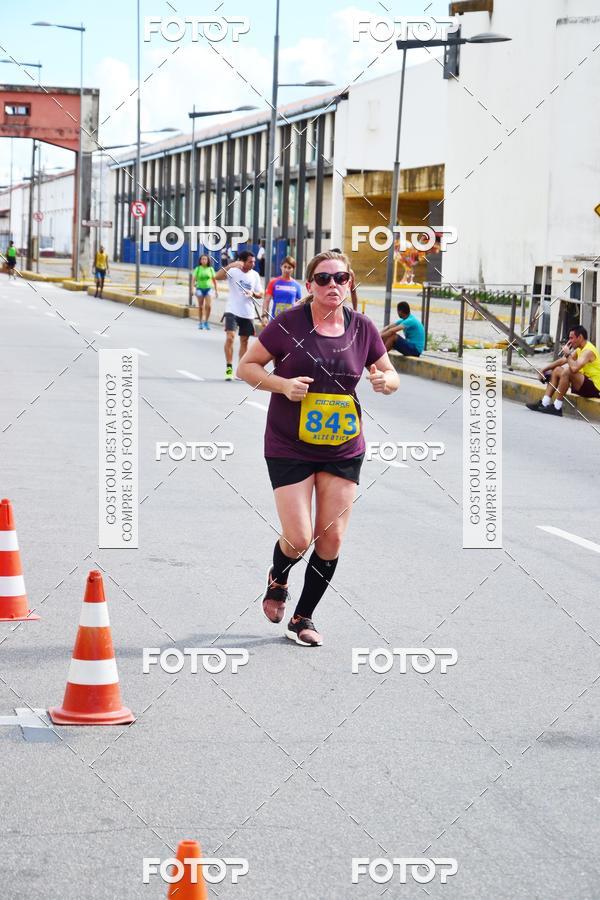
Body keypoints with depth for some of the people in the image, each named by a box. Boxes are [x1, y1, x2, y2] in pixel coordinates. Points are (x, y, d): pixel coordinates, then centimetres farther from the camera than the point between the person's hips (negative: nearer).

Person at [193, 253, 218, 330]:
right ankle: (200, 322, 16)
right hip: (200, 288, -1)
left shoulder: (210, 269, 2)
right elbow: (194, 279, -3)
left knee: (208, 306, -11)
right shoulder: (198, 269, -1)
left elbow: (214, 280, 9)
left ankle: (206, 322, 3)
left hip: (208, 288, 1)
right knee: (200, 307, 5)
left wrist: (216, 290, 9)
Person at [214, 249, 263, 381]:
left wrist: (253, 293, -13)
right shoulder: (233, 271, -7)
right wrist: (231, 265, -33)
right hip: (232, 311, -4)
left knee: (244, 341, 8)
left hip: (248, 313, 4)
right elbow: (217, 277, -23)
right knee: (230, 337, -17)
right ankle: (229, 368, -9)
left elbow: (260, 294, 10)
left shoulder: (255, 275, 6)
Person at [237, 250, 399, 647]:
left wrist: (385, 381, -12)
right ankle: (277, 580, 29)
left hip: (344, 448, 3)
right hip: (290, 448, -3)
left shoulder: (362, 327, 1)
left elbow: (391, 375, 13)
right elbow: (247, 367, -4)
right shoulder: (289, 323, -10)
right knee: (298, 539, -8)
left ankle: (304, 617, 22)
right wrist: (283, 384, -21)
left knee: (331, 539, 2)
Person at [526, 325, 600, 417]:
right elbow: (561, 361, 15)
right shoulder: (579, 349, 11)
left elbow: (574, 368, -36)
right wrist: (544, 370, 10)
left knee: (567, 372, -30)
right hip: (585, 384, 10)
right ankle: (544, 403, 1)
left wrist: (568, 354, -19)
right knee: (557, 370, 11)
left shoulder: (588, 351, -20)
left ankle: (557, 407, -23)